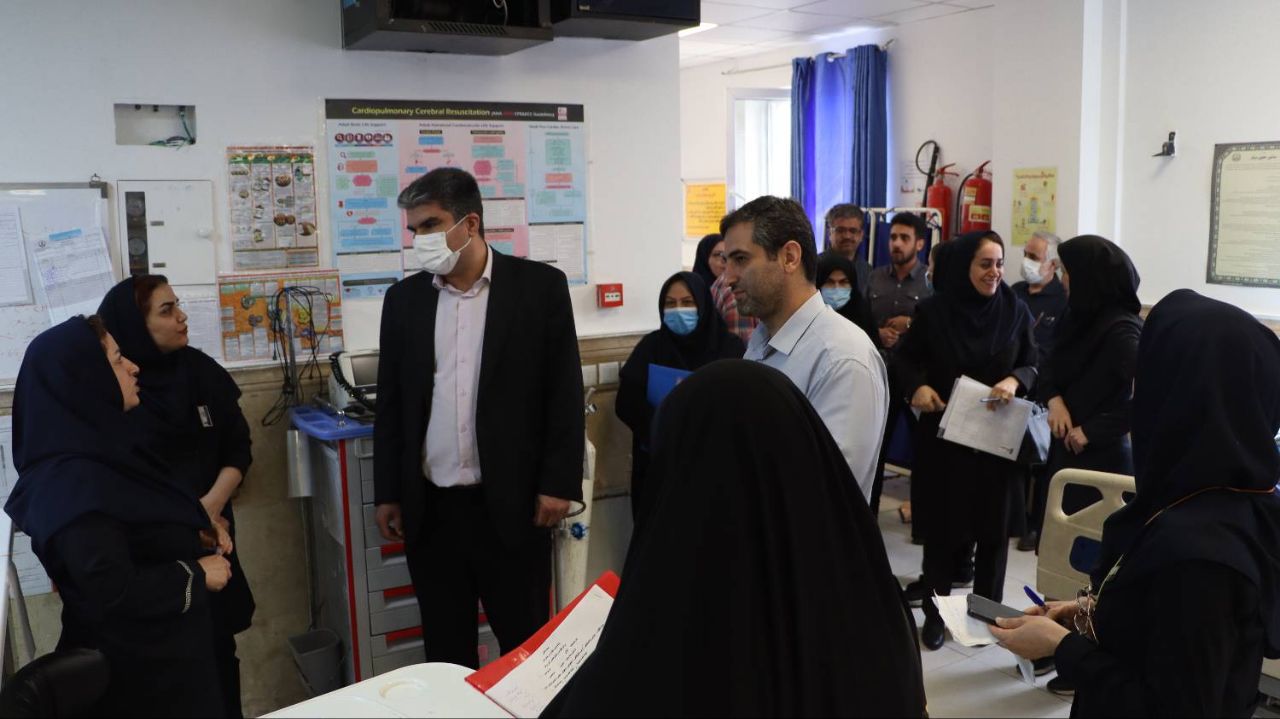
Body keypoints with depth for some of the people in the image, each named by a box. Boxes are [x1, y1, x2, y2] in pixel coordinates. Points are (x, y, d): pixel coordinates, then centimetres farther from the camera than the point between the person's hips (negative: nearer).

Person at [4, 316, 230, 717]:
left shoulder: (97, 448, 2)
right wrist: (196, 575, -19)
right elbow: (114, 592, -31)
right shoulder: (75, 484, -28)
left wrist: (194, 534, 1)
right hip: (137, 662, -9)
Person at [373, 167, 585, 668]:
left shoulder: (539, 286, -4)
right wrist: (387, 493, 8)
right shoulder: (404, 299, 6)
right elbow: (391, 402, 10)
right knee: (445, 649, 13)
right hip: (430, 507, 3)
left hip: (512, 502, -3)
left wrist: (558, 483, -8)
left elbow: (565, 392, -4)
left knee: (527, 646, 8)